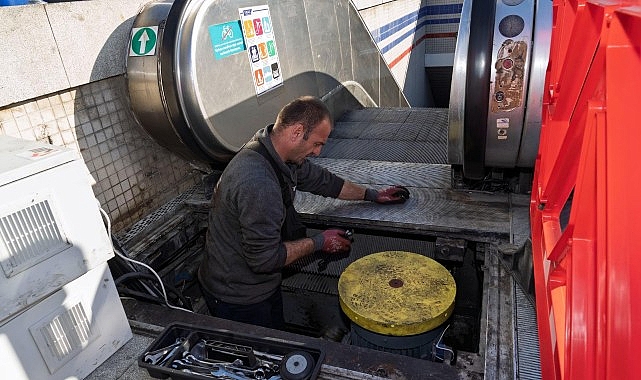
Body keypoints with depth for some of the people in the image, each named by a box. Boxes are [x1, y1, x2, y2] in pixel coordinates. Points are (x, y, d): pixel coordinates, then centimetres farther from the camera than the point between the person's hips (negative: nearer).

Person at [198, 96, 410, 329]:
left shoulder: (282, 153, -5)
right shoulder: (258, 184, -36)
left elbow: (322, 180, 11)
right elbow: (264, 258, -31)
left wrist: (373, 195, 15)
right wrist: (319, 243, -19)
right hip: (237, 300, -8)